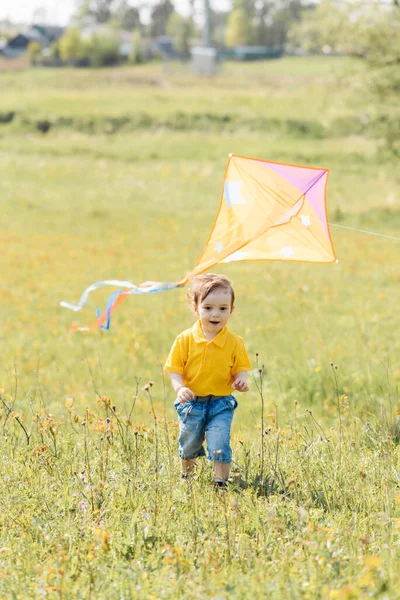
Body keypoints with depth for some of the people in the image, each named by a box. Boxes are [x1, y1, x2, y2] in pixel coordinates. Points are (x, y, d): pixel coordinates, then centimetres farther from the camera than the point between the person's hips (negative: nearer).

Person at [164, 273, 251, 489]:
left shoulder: (234, 342, -6)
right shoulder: (185, 340, -8)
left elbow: (240, 369, 2)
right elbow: (175, 369, -5)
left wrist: (240, 381, -20)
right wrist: (180, 388, -23)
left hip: (221, 404, -1)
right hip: (192, 402, 1)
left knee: (219, 445, -14)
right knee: (188, 444, 17)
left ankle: (221, 482, -2)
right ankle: (186, 475, 44)